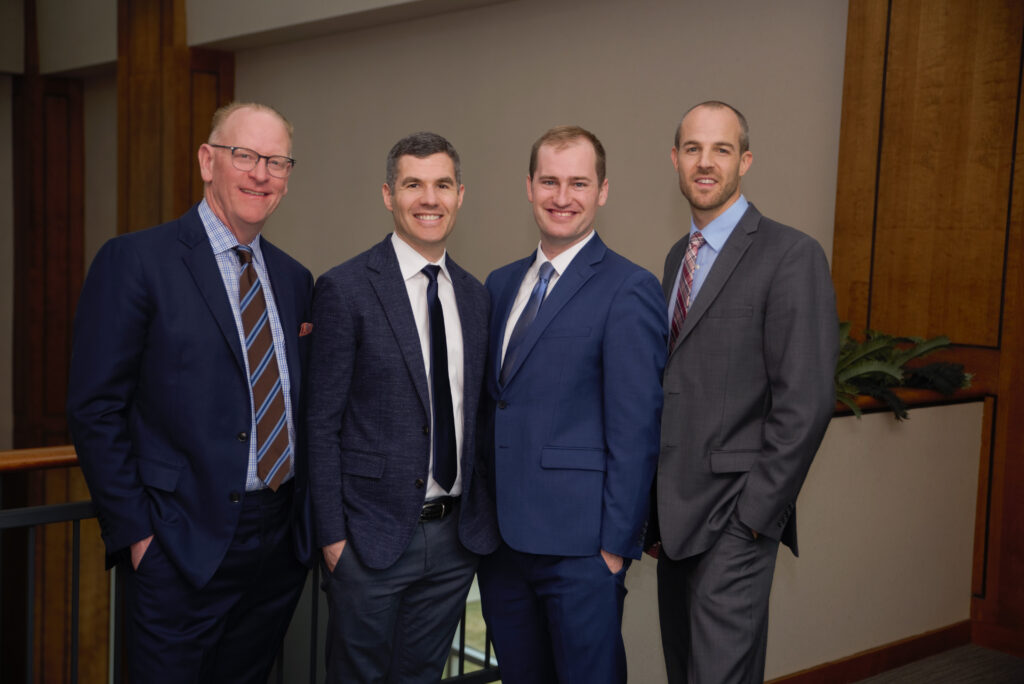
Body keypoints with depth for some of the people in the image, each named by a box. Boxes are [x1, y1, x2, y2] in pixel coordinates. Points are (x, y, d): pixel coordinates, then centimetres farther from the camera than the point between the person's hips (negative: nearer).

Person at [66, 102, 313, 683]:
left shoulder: (295, 278, 10)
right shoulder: (135, 261, -8)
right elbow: (96, 410, -9)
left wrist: (308, 516, 7)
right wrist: (134, 532, -11)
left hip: (283, 543, 6)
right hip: (184, 548, -5)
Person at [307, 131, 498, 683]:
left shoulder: (475, 295, 8)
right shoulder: (345, 289, -9)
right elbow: (322, 425, -9)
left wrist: (485, 515, 8)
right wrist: (332, 535, -11)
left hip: (457, 536, 5)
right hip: (373, 535, -5)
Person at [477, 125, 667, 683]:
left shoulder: (628, 291, -11)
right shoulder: (501, 285, 11)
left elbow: (634, 432, -13)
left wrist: (616, 545, -14)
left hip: (580, 551, -6)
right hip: (501, 539, 6)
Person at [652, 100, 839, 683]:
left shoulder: (791, 256, -12)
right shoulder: (678, 256, 13)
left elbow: (807, 401, -16)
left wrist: (757, 510, -16)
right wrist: (659, 497, 11)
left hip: (734, 517, -7)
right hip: (677, 507, 8)